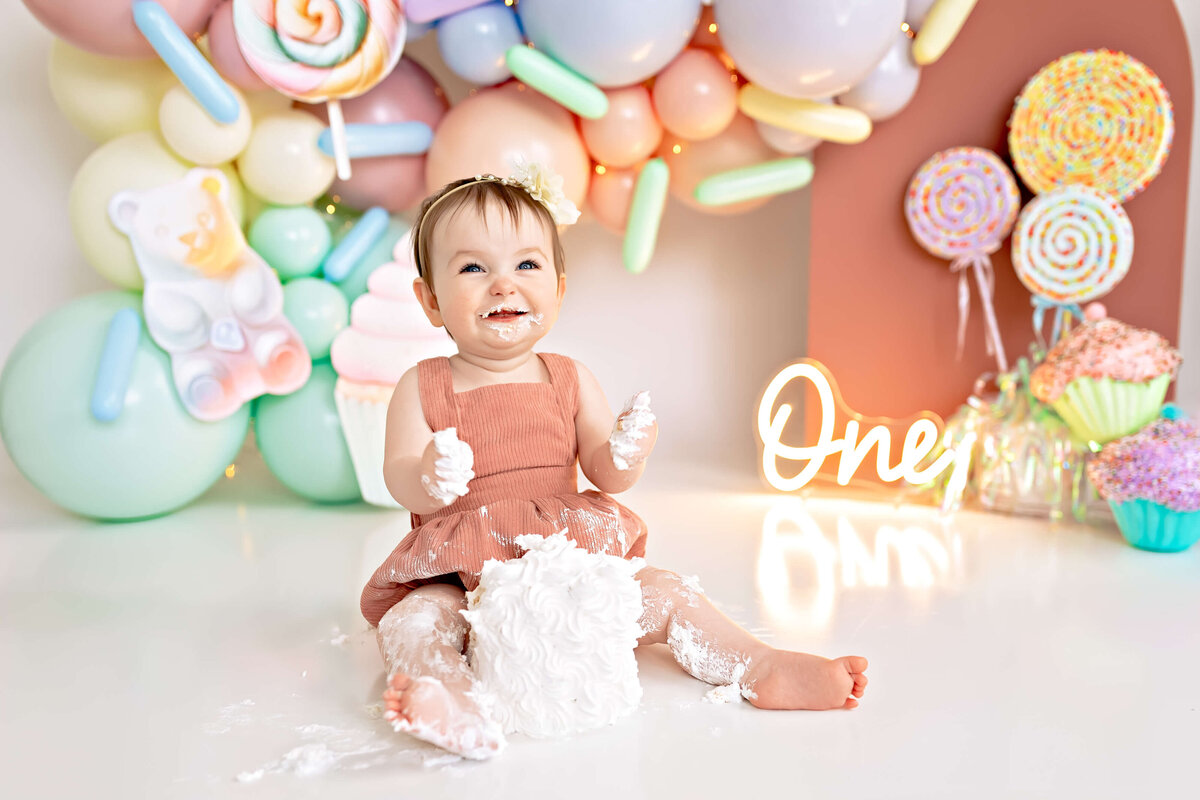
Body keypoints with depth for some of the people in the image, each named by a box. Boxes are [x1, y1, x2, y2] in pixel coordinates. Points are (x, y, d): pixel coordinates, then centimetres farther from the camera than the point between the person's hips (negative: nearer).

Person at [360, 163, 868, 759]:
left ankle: (758, 667, -10)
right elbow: (398, 478, -9)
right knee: (415, 618, -30)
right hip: (460, 573, -1)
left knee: (665, 592, -13)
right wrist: (429, 477, -32)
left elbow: (603, 474, 0)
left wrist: (626, 454, -24)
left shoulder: (570, 381, 4)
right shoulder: (422, 387, -1)